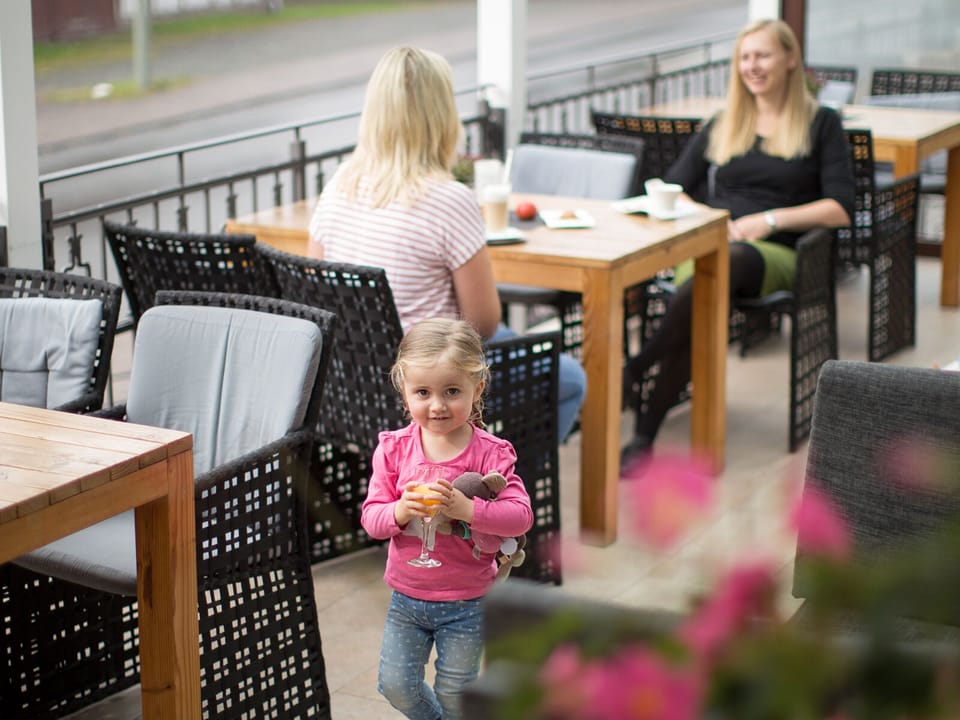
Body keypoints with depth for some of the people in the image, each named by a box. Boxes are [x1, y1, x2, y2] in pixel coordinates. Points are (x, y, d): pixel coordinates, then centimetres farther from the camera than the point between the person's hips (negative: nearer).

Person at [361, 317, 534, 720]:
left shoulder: (490, 453, -15)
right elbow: (371, 517, -6)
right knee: (396, 685, 10)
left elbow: (521, 516, -21)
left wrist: (466, 508, -35)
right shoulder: (394, 449, -7)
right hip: (406, 596, 3)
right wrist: (400, 510, -28)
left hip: (466, 602, -3)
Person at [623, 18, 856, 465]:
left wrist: (771, 219, -10)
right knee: (699, 302, -38)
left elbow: (841, 209, 2)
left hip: (777, 254, -2)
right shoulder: (721, 126, 24)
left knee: (729, 261, -42)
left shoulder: (821, 125, 13)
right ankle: (643, 436, -44)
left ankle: (628, 374, -44)